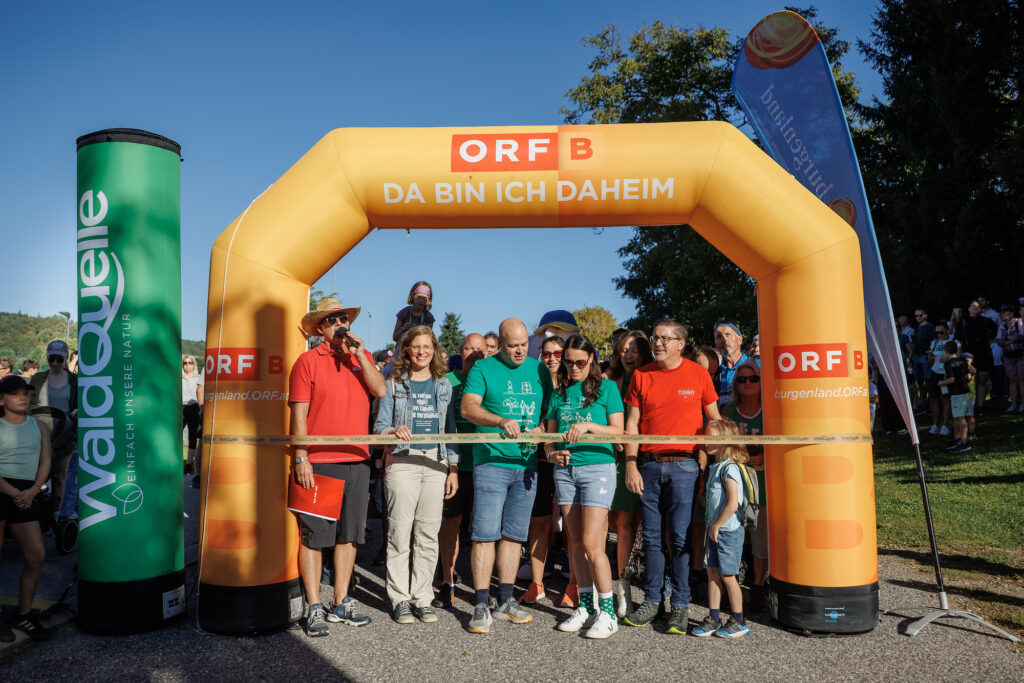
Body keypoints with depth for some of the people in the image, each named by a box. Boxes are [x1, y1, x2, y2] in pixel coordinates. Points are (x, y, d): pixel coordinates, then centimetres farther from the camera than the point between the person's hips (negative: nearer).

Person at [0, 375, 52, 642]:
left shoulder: (39, 426, 12)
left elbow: (45, 461, 7)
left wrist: (33, 490, -8)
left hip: (26, 494, 4)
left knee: (37, 555, 1)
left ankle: (23, 614, 18)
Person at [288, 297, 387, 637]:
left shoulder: (361, 356, 11)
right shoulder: (308, 360, -2)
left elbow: (381, 390, -5)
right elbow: (299, 414, -6)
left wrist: (359, 354, -10)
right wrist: (301, 457, -11)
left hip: (357, 460, 5)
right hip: (318, 462, -5)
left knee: (349, 533, 11)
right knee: (314, 535, 1)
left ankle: (341, 603, 23)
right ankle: (314, 608, 12)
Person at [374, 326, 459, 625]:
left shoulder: (443, 385, 12)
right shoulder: (393, 384, 6)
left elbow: (450, 429, 13)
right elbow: (379, 426, 2)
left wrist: (453, 467, 7)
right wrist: (393, 431, -20)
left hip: (435, 464, 2)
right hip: (402, 462, -2)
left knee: (428, 533, 5)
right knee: (400, 532, -2)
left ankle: (422, 597, 17)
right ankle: (400, 598, 11)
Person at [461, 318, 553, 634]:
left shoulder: (539, 369, 12)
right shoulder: (484, 368, 0)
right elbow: (468, 407, -12)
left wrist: (540, 429, -4)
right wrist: (501, 421, -27)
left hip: (527, 464, 4)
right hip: (491, 462, -4)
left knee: (514, 534, 10)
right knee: (486, 534, -5)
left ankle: (505, 600, 21)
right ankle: (482, 605, 3)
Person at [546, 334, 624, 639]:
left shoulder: (606, 387, 1)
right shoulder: (560, 392, 13)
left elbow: (617, 430, -4)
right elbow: (550, 434, 15)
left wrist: (589, 425, -19)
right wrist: (551, 452, -5)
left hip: (597, 467, -5)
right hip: (565, 469, 5)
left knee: (592, 544, -9)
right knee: (576, 542, 9)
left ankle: (607, 612, 3)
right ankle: (586, 606, 20)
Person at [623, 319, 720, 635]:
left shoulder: (698, 374, 2)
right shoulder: (641, 375, 6)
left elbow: (714, 419, 8)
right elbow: (632, 424, 6)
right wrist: (631, 467, -1)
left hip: (684, 465, -2)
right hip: (648, 466, 2)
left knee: (681, 537, -1)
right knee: (652, 536, 8)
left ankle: (680, 605, 11)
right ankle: (652, 600, 20)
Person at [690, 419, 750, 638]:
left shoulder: (730, 468, -17)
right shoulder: (715, 467, 11)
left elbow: (733, 504, -23)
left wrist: (716, 526, -16)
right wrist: (712, 527, 14)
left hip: (729, 531, -8)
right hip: (714, 531, 8)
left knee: (727, 576, 1)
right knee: (712, 572, 10)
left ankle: (739, 622, 14)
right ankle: (713, 619, 19)